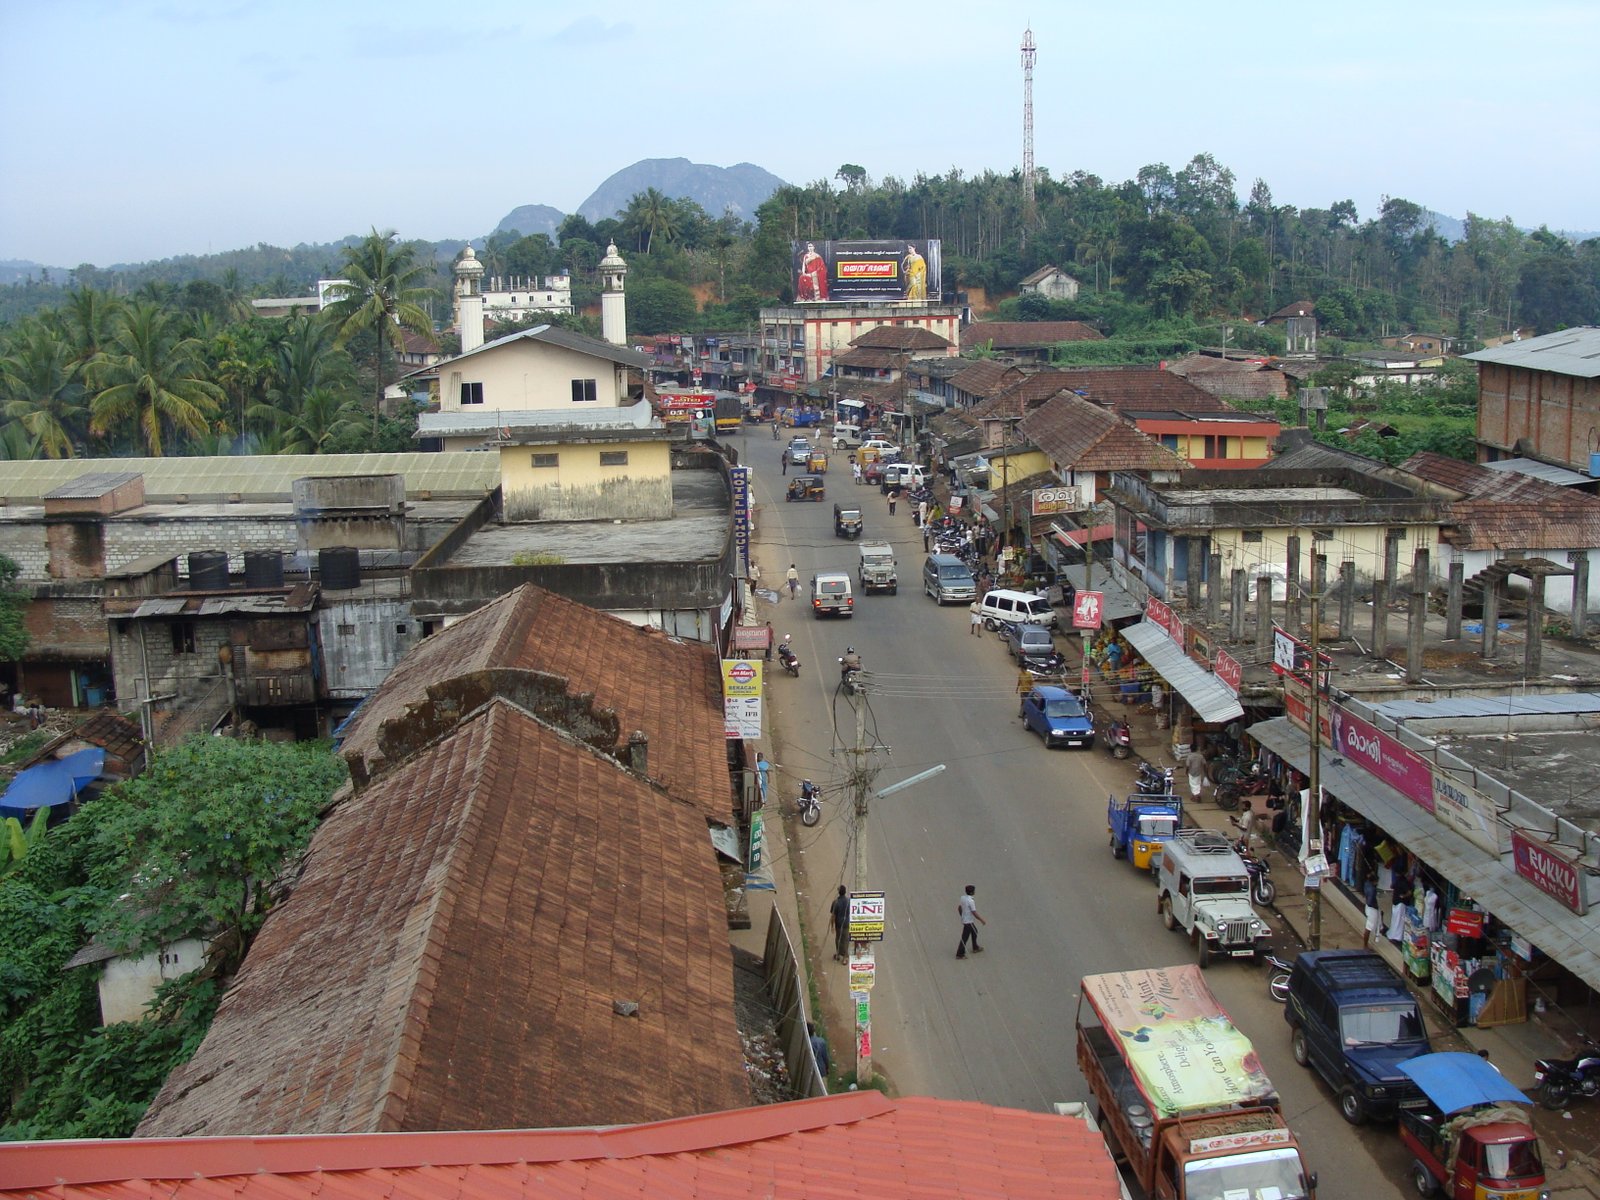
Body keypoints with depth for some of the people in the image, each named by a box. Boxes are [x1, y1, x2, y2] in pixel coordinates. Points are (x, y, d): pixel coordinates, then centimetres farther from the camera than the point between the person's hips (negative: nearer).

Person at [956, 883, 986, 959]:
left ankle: (975, 948, 39)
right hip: (968, 921, -9)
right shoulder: (971, 901, -26)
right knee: (965, 938, 0)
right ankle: (960, 954, 7)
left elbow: (959, 908, 10)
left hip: (964, 919, 9)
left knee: (974, 932, 26)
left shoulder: (963, 898, -1)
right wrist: (982, 920, -12)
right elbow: (974, 913, -24)